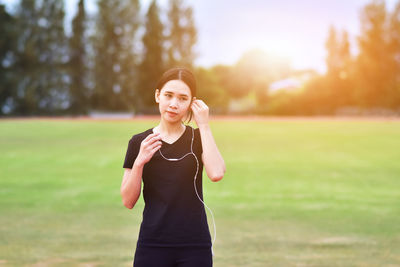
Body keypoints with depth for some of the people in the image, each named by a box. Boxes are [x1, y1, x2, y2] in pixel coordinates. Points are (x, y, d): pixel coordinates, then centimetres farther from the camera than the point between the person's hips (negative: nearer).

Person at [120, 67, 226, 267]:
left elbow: (216, 174, -17)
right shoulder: (139, 142, 4)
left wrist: (204, 126, -11)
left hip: (195, 245, 0)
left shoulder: (199, 139, 4)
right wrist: (139, 161, -13)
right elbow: (128, 201, 1)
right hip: (152, 245, 0)